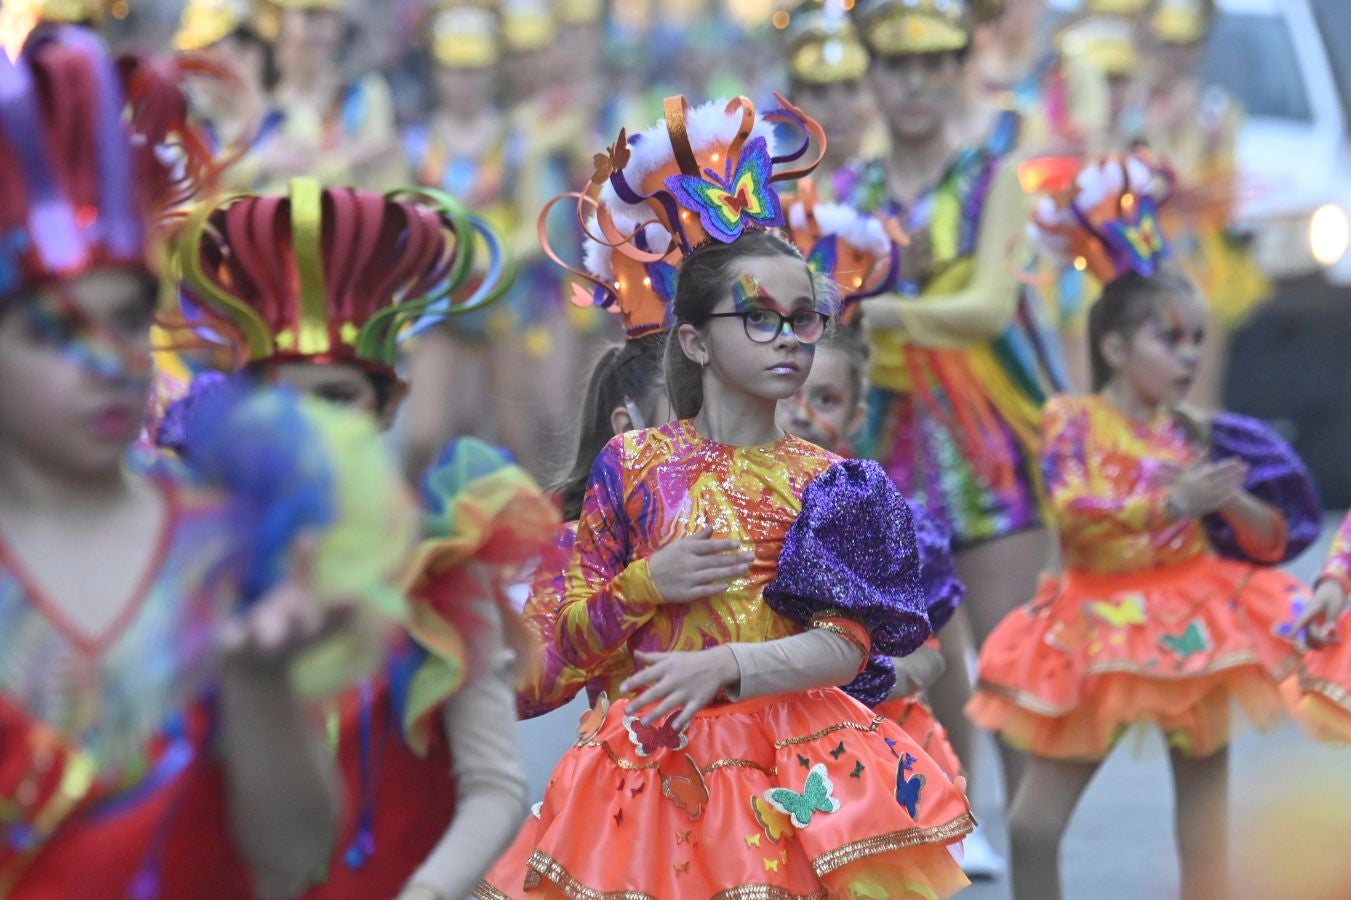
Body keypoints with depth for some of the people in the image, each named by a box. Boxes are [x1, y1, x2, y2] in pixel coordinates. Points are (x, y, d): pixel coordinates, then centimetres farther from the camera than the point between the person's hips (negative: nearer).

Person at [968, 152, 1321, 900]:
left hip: (1193, 620, 3)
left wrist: (1234, 502, -17)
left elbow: (1271, 540, 4)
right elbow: (1073, 515, -22)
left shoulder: (1192, 433, 4)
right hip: (1101, 629, -3)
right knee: (1037, 818, -1)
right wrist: (1173, 503, -26)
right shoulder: (1075, 421, -6)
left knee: (1205, 789, 6)